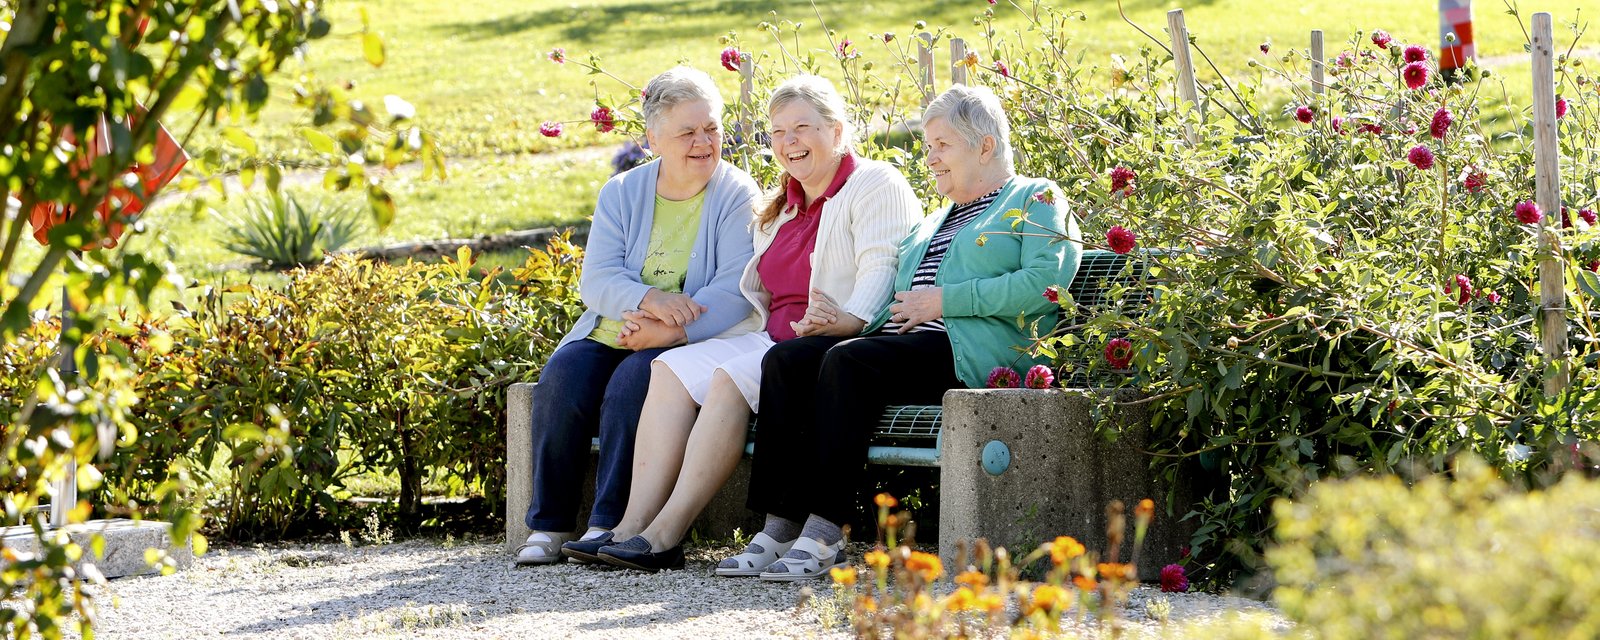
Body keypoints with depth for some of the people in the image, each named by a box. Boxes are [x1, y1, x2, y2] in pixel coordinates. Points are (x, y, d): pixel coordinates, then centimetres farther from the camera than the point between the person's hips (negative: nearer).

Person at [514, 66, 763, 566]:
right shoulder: (622, 193, 10)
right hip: (609, 333, 4)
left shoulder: (736, 196, -1)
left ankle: (609, 525, -26)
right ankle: (549, 525, -16)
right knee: (562, 378, -24)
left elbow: (735, 290, -14)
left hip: (693, 342, -4)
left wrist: (668, 331, -27)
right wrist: (648, 298, -23)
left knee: (632, 383, -32)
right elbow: (595, 280, 0)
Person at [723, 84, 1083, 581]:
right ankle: (781, 525, -24)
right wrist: (849, 317, 7)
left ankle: (824, 533, -36)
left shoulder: (1035, 199, 7)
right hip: (900, 338, 8)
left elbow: (1045, 282, -11)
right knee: (785, 360, -16)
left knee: (849, 361, -33)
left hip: (972, 352, -8)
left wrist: (945, 300, -11)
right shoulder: (934, 223, 33)